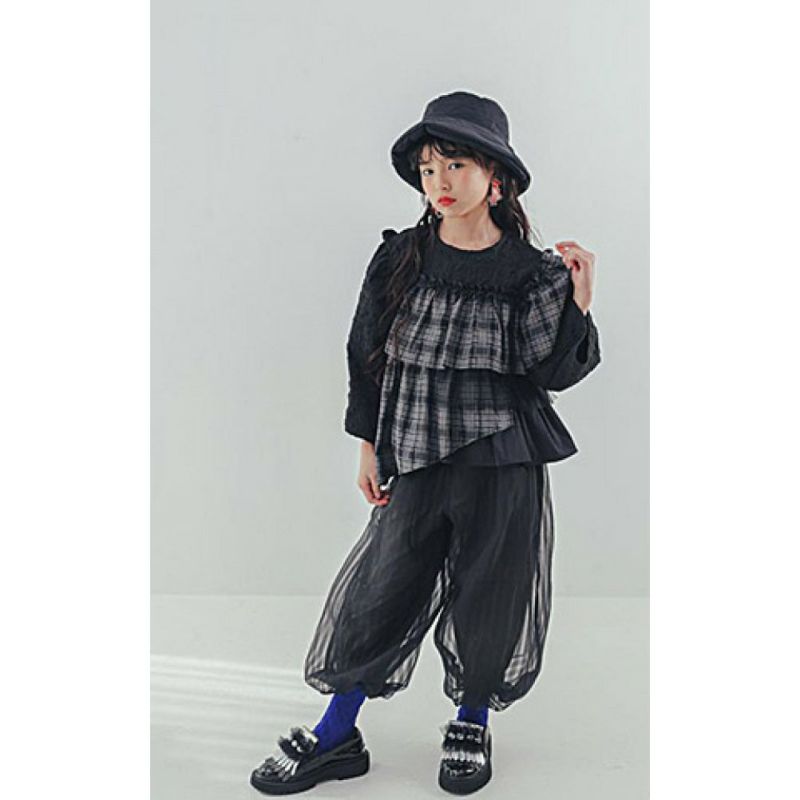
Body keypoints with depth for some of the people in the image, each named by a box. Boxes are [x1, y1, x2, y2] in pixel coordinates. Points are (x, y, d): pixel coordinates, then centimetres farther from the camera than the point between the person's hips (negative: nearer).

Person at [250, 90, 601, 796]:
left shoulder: (531, 273, -3)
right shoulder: (399, 260, 2)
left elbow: (552, 372, -4)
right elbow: (368, 350, 8)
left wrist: (580, 304, -16)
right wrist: (369, 444, 8)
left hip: (502, 460, -1)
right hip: (416, 455, 2)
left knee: (487, 595, 9)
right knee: (381, 590, 6)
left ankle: (471, 725, 33)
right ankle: (336, 736, 22)